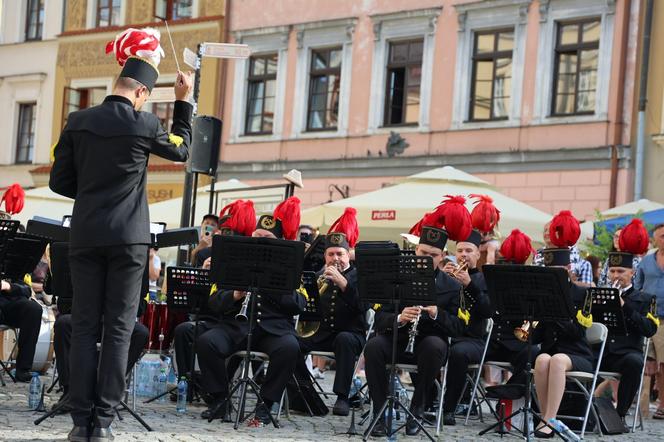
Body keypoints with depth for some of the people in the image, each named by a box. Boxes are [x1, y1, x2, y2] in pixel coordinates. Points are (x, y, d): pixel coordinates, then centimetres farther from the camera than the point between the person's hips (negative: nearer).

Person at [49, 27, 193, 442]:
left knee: (84, 327, 6)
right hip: (128, 237, -3)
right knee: (119, 330, 2)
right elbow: (181, 150, 12)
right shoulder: (143, 124, -7)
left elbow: (60, 181, 5)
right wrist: (184, 100, 17)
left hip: (85, 236, 3)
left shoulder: (78, 122, 1)